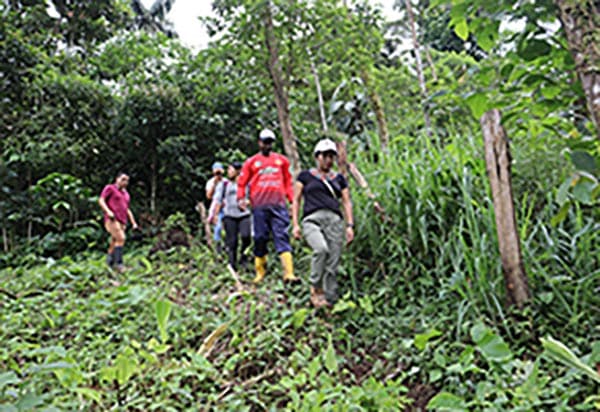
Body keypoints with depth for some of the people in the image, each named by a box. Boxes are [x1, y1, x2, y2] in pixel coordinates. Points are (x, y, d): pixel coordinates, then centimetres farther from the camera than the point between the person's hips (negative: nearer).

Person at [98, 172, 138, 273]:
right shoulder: (109, 188, 4)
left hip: (122, 222, 7)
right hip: (111, 219, -7)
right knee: (121, 239, -23)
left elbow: (127, 210, 26)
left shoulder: (125, 194, 23)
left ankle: (110, 264, 11)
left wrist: (133, 223, 15)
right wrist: (108, 211, -23)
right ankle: (119, 263, -22)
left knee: (114, 245, 5)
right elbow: (101, 200, -6)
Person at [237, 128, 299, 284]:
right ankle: (260, 271, 16)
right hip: (259, 206, 0)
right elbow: (242, 183, 14)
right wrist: (241, 198, -2)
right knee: (260, 238, 2)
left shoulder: (282, 160, 18)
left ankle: (288, 273, -20)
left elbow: (288, 181, 21)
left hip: (278, 204, 0)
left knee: (282, 236, -11)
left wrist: (292, 199, 10)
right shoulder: (251, 162, 14)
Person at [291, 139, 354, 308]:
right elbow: (296, 200, 14)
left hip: (334, 220, 3)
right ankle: (315, 287, -15)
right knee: (321, 248, -32)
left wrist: (350, 225, 4)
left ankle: (329, 300, 1)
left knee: (332, 264, -6)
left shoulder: (339, 179, 22)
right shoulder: (305, 175, 17)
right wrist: (295, 224, 3)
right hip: (312, 219, -3)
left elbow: (347, 202, 18)